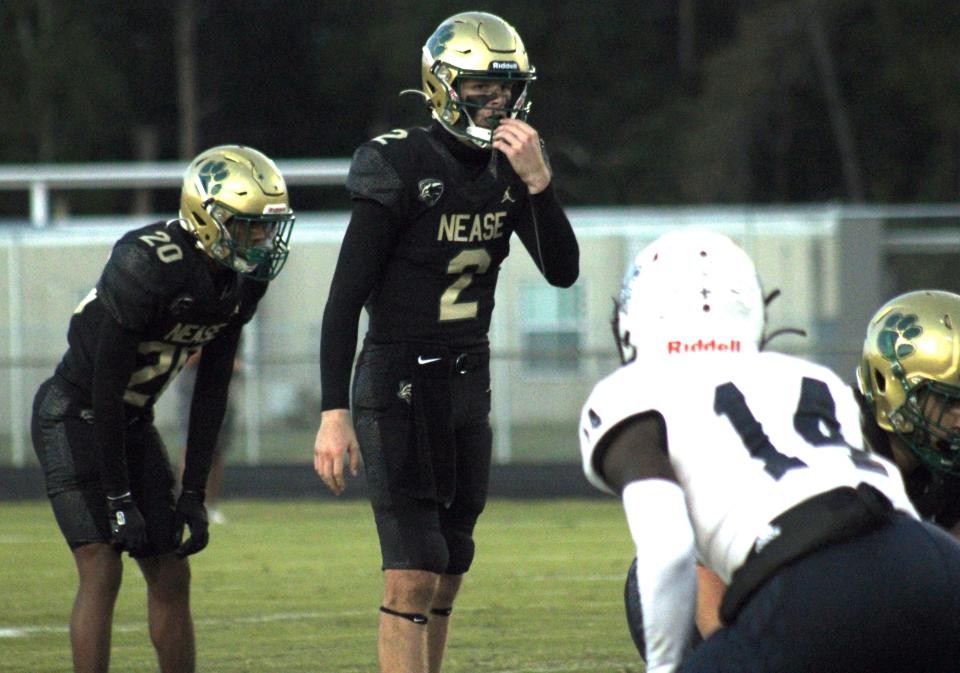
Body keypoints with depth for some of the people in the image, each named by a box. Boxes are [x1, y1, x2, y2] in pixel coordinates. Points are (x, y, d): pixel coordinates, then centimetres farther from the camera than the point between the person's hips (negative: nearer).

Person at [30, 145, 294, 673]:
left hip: (132, 424, 8)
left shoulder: (240, 279, -4)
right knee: (102, 570, -16)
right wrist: (117, 498, -22)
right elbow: (106, 383, -24)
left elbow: (211, 390, 4)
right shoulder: (147, 266, -28)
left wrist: (193, 494, 2)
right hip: (75, 416, -8)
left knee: (171, 578, 5)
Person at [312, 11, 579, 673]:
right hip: (398, 384, -7)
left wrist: (538, 183, -17)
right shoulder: (401, 169, -16)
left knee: (447, 571, 11)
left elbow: (562, 271, -2)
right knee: (413, 571, -13)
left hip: (469, 382, 7)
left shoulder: (511, 169, 4)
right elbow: (345, 299, -15)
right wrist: (334, 413, -19)